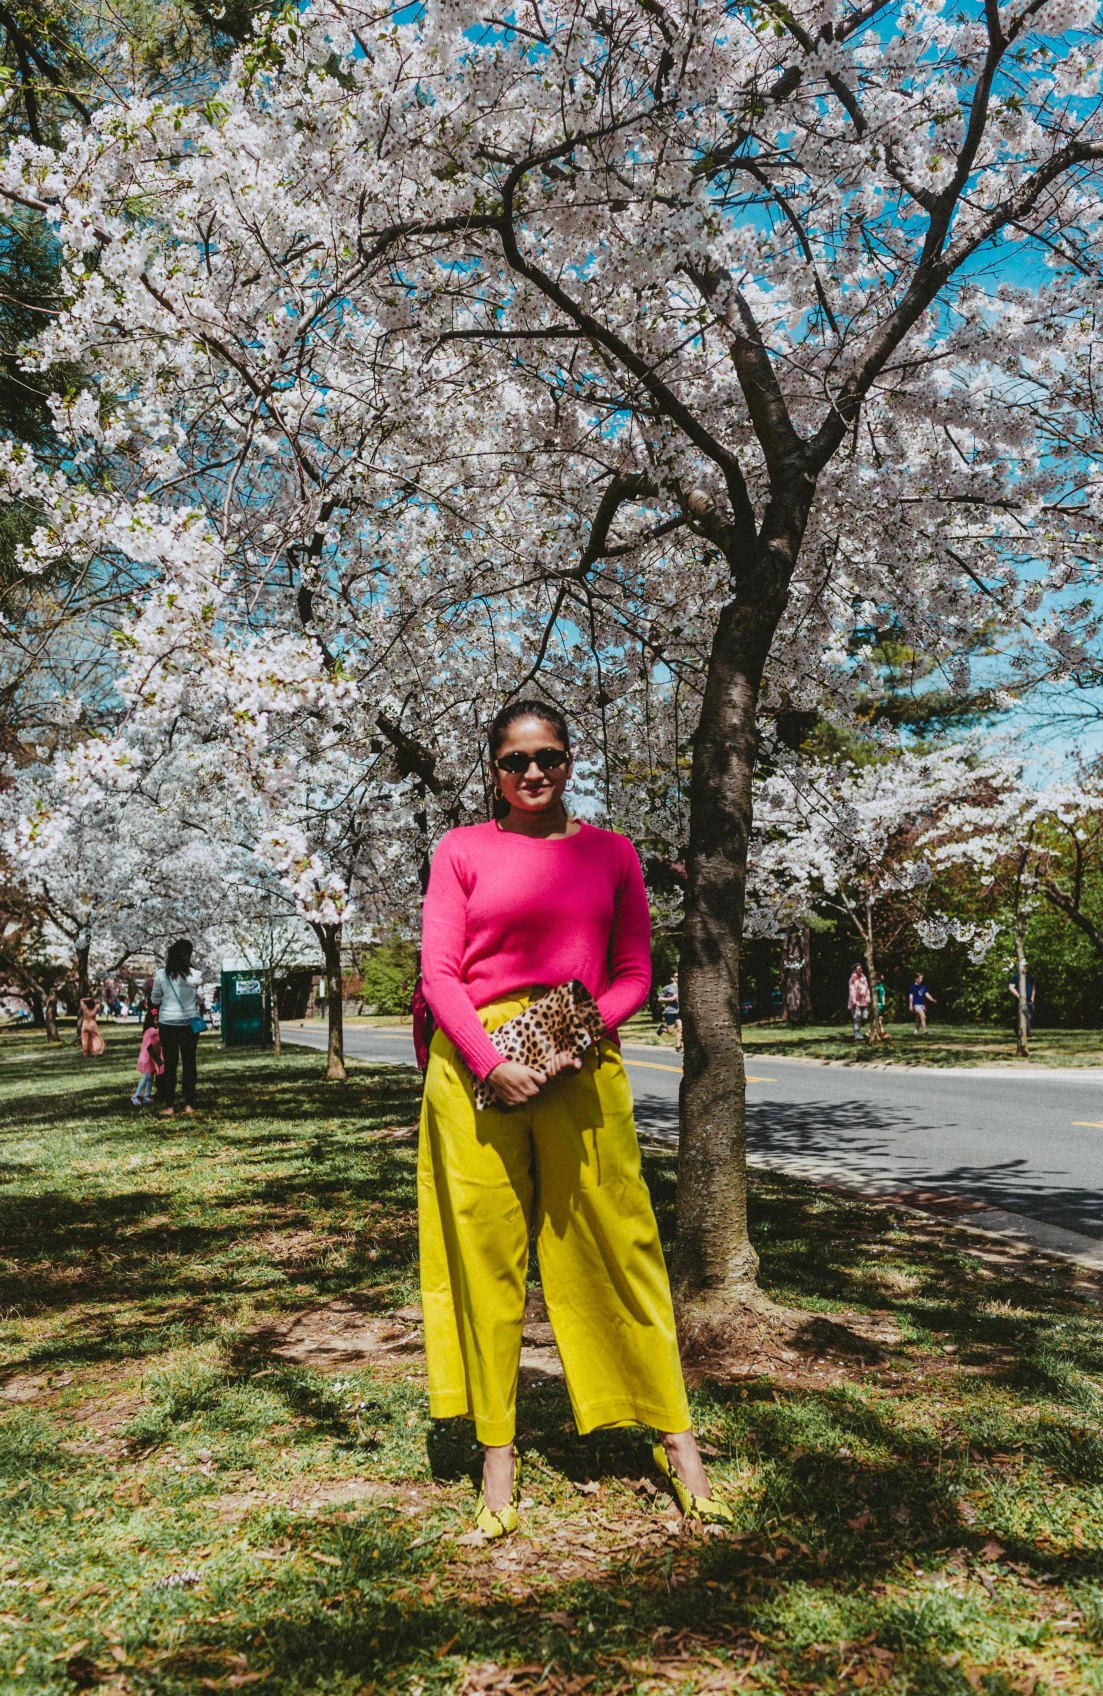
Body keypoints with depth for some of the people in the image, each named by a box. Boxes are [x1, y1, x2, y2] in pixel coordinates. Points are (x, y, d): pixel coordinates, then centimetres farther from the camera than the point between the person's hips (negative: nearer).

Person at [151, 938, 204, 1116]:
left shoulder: (161, 974, -8)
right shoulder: (193, 975, -11)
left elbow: (155, 999, 2)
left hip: (167, 1023, 0)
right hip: (190, 1022, 0)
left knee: (170, 1064, 8)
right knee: (189, 1063, 9)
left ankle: (169, 1105, 8)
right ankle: (189, 1104, 11)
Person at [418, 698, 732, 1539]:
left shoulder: (611, 853, 10)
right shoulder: (461, 850, 7)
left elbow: (635, 972, 8)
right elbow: (438, 972, 2)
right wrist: (492, 1061, -12)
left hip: (581, 1068, 0)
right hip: (476, 1065, 0)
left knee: (621, 1249, 4)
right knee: (484, 1256, 5)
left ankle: (677, 1437, 19)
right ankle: (498, 1452, 20)